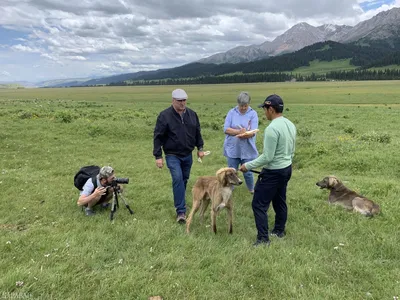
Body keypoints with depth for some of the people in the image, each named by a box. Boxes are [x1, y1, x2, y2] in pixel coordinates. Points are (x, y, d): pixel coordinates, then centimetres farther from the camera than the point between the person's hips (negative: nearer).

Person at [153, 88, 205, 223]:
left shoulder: (192, 114, 2)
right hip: (172, 155, -5)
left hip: (188, 155, 5)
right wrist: (158, 156, -14)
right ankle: (181, 211, -13)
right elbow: (158, 137, -12)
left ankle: (179, 202, 37)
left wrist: (200, 148, 11)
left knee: (184, 180, 15)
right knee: (178, 179, -18)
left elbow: (197, 132, 14)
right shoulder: (164, 115, -13)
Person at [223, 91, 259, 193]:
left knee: (247, 173, 12)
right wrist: (240, 131, -22)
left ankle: (252, 190, 37)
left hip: (247, 150, -1)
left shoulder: (253, 114, -5)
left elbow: (252, 133, -14)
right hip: (232, 149, 1)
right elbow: (226, 129, -9)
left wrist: (238, 133, -31)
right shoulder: (231, 112, -1)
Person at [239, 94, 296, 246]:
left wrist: (248, 165, -14)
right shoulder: (290, 125, 5)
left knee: (259, 204, 0)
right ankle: (279, 230, 35)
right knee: (280, 201, 21)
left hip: (273, 172, -9)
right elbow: (291, 151, 13)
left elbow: (267, 157, -24)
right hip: (287, 168, 10)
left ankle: (263, 238, 5)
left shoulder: (272, 129, -25)